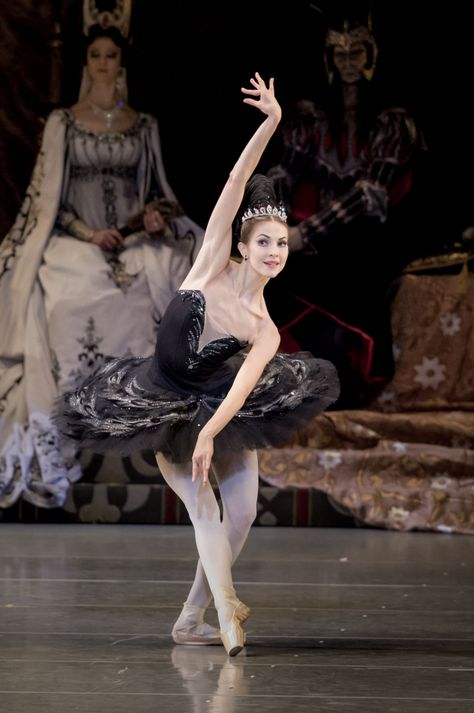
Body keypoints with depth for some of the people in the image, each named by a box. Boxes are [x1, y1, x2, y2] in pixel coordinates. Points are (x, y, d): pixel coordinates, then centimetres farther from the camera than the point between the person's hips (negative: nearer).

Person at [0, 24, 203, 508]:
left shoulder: (144, 125, 13)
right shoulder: (62, 122, 5)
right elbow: (47, 196, 2)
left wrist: (157, 213, -4)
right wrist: (89, 233, -12)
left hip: (136, 244, 3)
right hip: (76, 245, -2)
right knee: (73, 309, -32)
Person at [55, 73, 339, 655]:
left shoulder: (265, 332, -13)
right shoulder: (214, 263, -15)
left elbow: (240, 387, -29)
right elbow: (235, 187, -22)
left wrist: (209, 435, -45)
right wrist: (269, 125, -31)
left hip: (220, 410, 2)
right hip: (161, 407, -2)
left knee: (241, 510, -7)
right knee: (202, 505, -13)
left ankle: (192, 617, 8)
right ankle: (226, 614, -14)